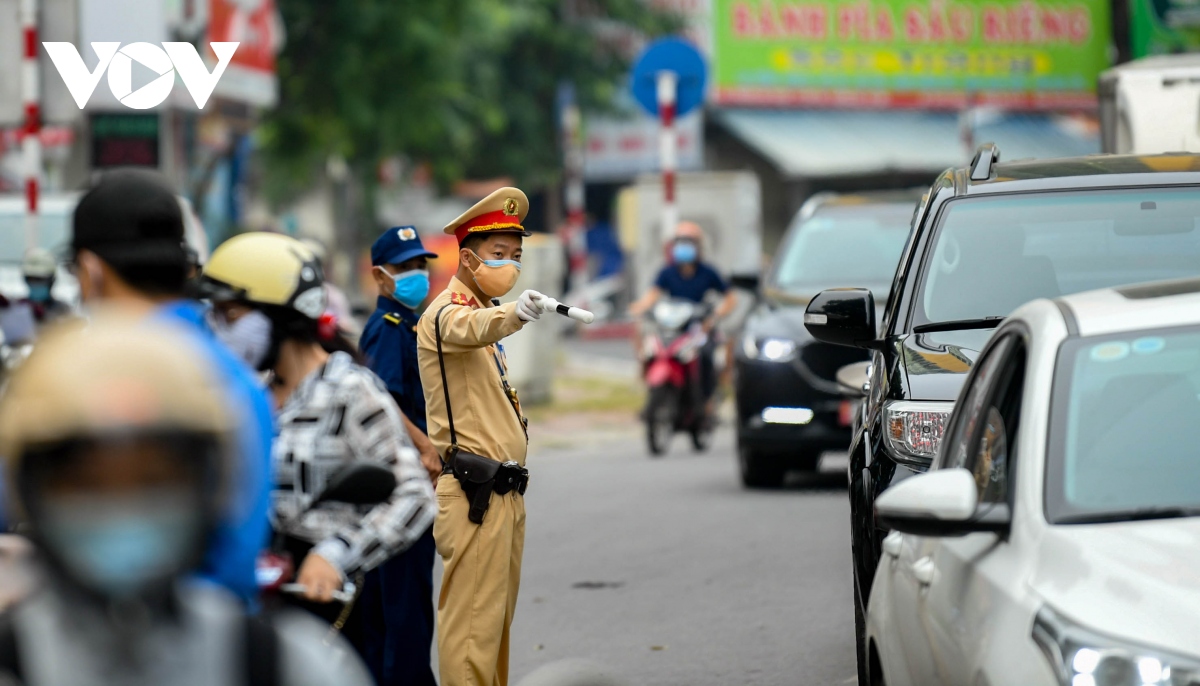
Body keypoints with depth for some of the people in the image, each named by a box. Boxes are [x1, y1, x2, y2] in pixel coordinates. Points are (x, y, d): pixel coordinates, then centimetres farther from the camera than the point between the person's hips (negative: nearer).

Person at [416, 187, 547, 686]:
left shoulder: (485, 312, 20)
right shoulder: (446, 312, -11)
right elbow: (470, 329, -36)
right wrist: (515, 313, -57)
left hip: (505, 492, 10)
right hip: (475, 492, -10)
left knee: (497, 617, 13)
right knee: (473, 623, -12)